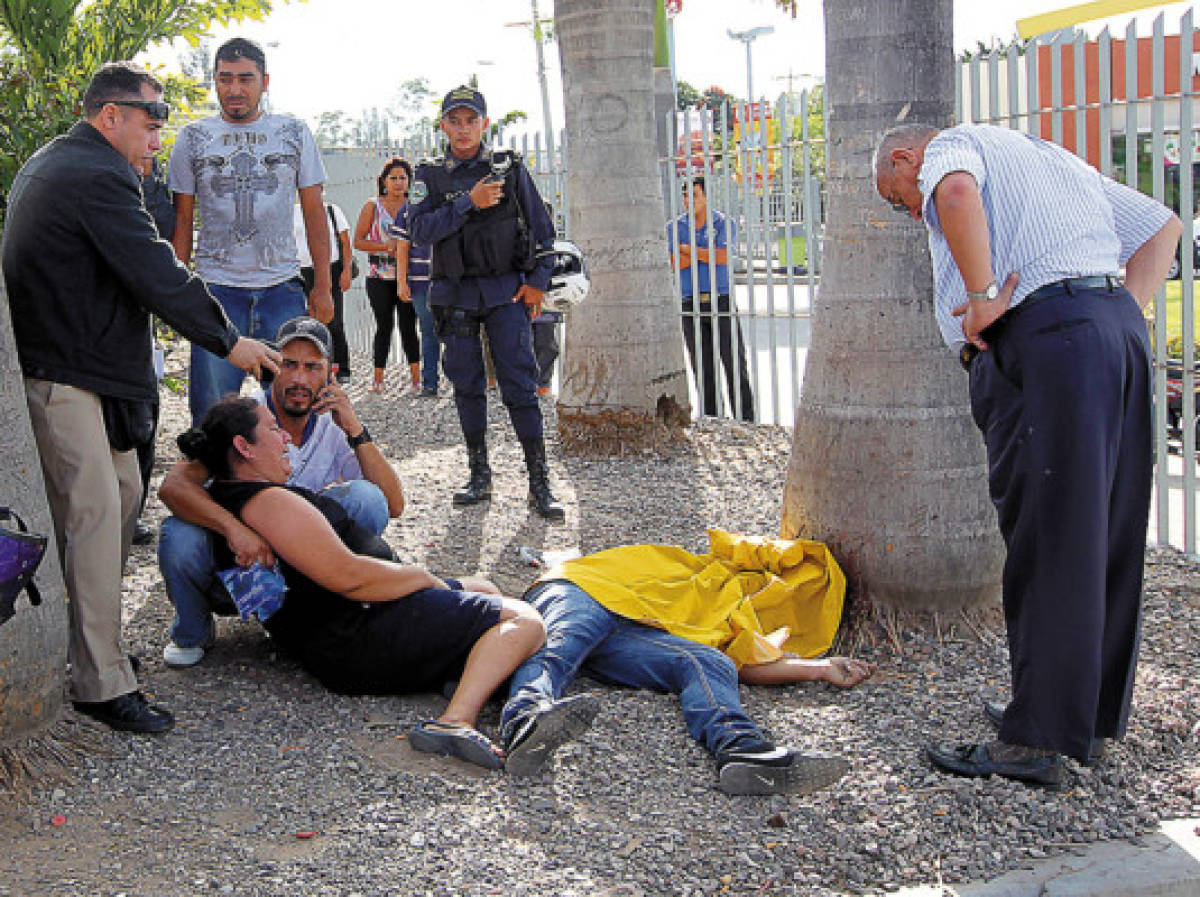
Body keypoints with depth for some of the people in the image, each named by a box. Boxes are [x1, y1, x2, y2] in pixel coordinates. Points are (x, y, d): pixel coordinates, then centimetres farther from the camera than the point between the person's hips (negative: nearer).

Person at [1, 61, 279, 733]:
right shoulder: (99, 178, -18)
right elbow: (158, 276, -17)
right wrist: (228, 340, -8)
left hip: (69, 359, 11)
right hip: (67, 379, -11)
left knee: (122, 495, 17)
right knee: (94, 517, -10)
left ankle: (93, 635, 28)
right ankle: (102, 685, -6)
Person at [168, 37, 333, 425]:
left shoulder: (294, 134, 8)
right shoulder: (193, 138, 7)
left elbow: (314, 212, 9)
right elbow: (182, 219, 10)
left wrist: (323, 286, 3)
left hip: (282, 287, 1)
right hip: (216, 287, 0)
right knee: (211, 410, -3)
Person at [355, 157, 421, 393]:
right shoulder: (373, 206, 5)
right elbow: (358, 241, 1)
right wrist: (387, 246, -11)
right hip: (379, 276, -1)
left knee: (408, 326, -3)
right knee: (384, 325, 1)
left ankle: (416, 378, -1)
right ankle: (378, 379, 9)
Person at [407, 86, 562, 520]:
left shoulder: (510, 168, 5)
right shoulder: (430, 176, 6)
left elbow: (540, 226, 7)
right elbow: (419, 230, -8)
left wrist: (538, 281, -1)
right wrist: (469, 203, -16)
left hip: (506, 292, -2)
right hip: (456, 295, 2)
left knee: (520, 385, -7)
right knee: (467, 386, 7)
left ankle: (540, 484, -5)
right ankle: (479, 476, 18)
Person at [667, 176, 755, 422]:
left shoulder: (725, 223, 4)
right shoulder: (674, 227, 8)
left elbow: (722, 257, -13)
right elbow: (674, 263, -7)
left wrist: (688, 249, -5)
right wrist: (708, 254, -10)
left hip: (722, 300, -2)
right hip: (691, 307, 2)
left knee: (735, 363, -3)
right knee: (703, 369, 4)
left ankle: (746, 420, 1)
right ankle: (711, 421, 11)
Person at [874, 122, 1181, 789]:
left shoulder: (951, 145, 9)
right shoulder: (1053, 159, 33)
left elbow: (957, 190, -19)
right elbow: (1163, 226, 29)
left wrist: (984, 295, -16)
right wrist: (1126, 315, 16)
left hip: (1042, 335, -8)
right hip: (1121, 326, 8)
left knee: (1045, 543, -7)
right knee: (1107, 537, 13)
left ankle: (1037, 740, -2)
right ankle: (1094, 715, 24)